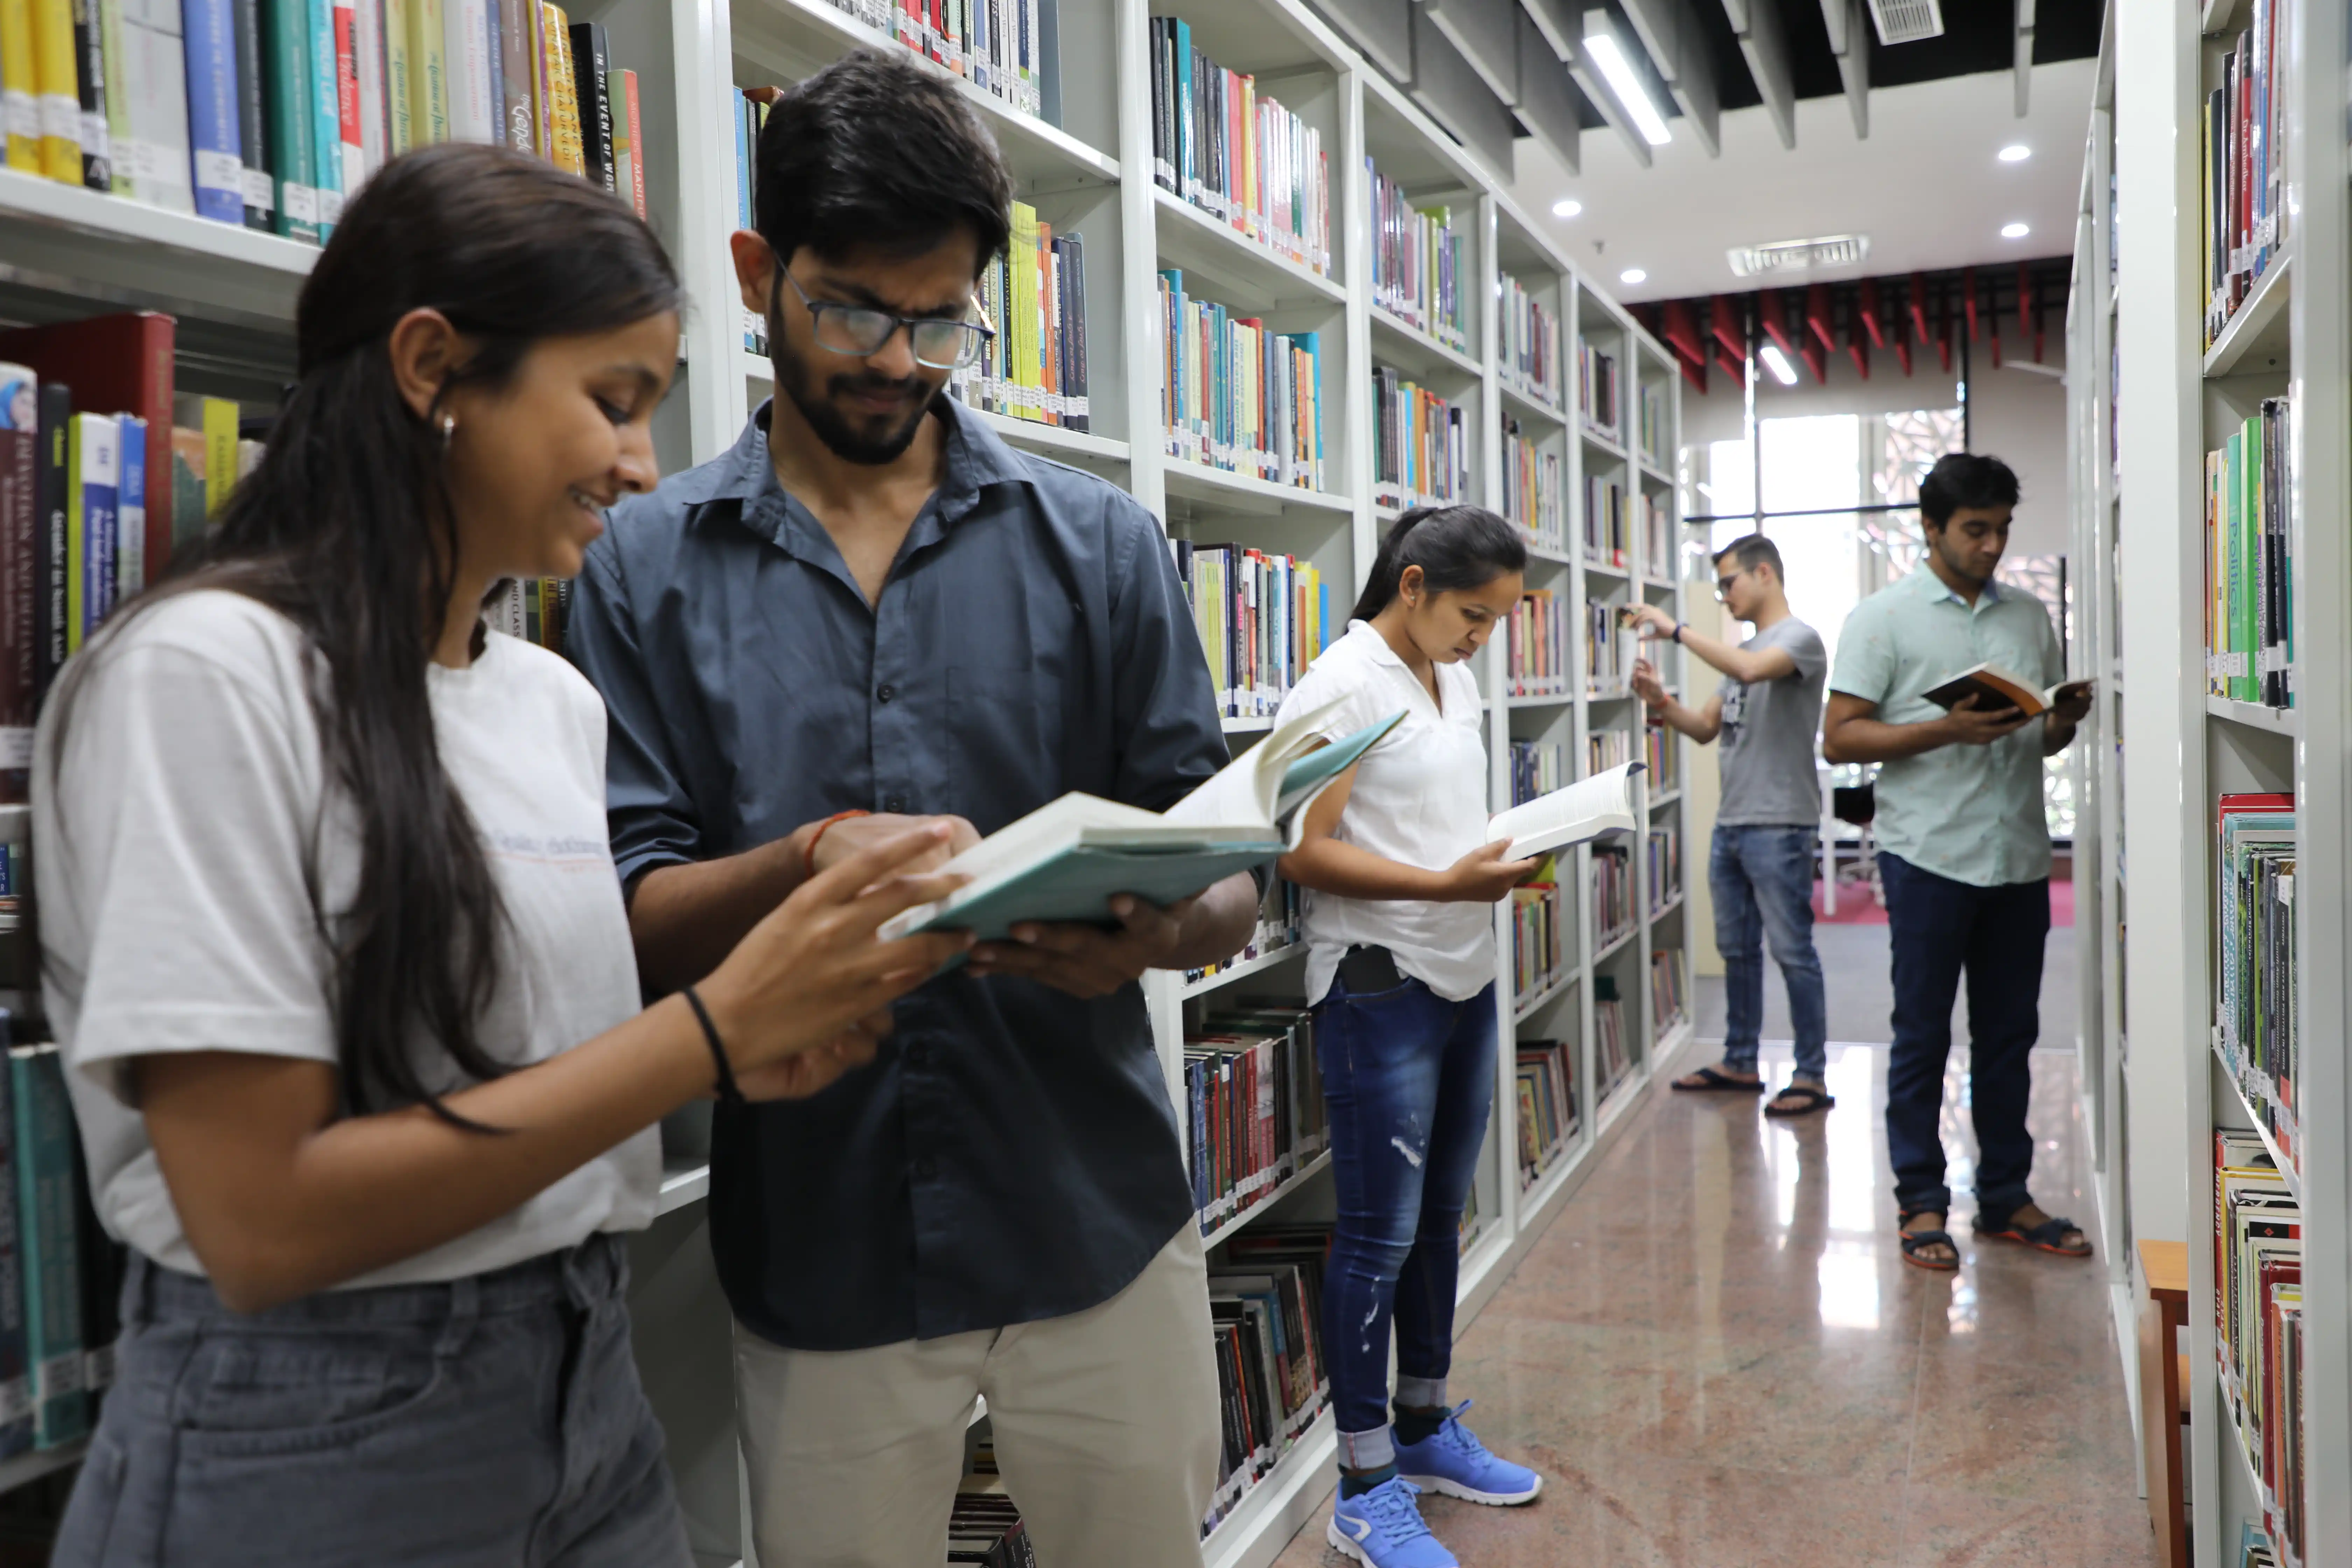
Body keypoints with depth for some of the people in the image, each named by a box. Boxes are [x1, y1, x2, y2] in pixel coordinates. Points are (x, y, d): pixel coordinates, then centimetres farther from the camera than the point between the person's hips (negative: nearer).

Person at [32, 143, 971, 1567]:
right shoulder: (204, 673, -16)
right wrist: (712, 1028, -21)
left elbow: (533, 1047, 9)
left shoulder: (559, 702, 4)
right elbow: (260, 1223, -21)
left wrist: (763, 1044, -8)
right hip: (313, 1451, -6)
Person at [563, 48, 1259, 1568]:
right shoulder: (647, 567, 0)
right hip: (818, 1251, 0)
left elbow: (1224, 875, 1)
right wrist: (798, 874, -25)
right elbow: (636, 912, -4)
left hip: (1099, 1223, 1)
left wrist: (1153, 933, -22)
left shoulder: (1103, 544, 2)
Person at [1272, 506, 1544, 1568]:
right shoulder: (1343, 684, -13)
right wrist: (1445, 883, -25)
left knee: (1441, 1218, 16)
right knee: (1381, 1233, -1)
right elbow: (1302, 851, -18)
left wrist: (1510, 854, 2)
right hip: (1380, 986, -8)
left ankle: (1426, 1431, 32)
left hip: (1464, 977, 8)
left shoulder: (1455, 682, 13)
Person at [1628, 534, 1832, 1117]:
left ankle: (1812, 1076, 4)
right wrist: (1661, 702, -1)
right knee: (1737, 950, 14)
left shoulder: (1799, 638, -8)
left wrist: (1676, 629, -23)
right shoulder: (1743, 650, 18)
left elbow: (1748, 670, -30)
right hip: (1730, 824, 9)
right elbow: (1707, 728, 17)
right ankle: (1740, 1064, 24)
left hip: (1779, 827, -9)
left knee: (1792, 952, -3)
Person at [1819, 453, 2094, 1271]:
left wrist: (2068, 718, -2)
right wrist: (1948, 729, -19)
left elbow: (2045, 738, 21)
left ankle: (2005, 1196, 24)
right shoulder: (1884, 616, -2)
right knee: (1922, 1036, 3)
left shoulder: (2030, 615, 14)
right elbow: (1839, 738, -8)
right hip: (1929, 857, -5)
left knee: (2009, 1033, 12)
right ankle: (1922, 1202, 13)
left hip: (2020, 858, 5)